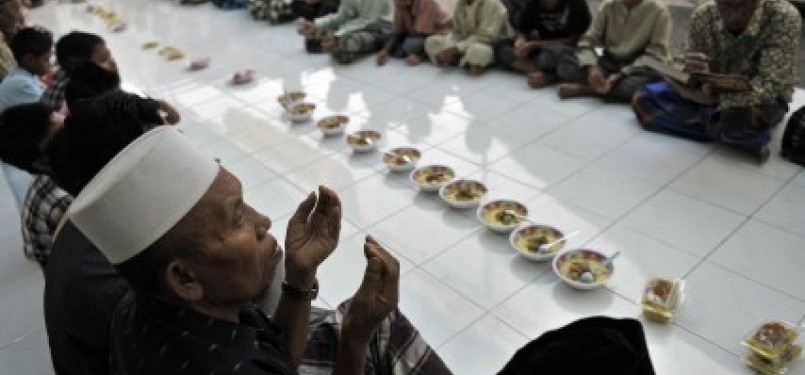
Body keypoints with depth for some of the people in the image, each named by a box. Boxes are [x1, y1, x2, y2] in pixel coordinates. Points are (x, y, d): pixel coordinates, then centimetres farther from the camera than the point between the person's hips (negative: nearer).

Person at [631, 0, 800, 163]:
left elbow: (769, 85, -28)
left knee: (738, 115, -41)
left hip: (761, 99, -5)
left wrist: (713, 98, -42)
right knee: (642, 99, -14)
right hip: (714, 91, 6)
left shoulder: (784, 17, -25)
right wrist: (691, 73, -33)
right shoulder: (703, 16, -15)